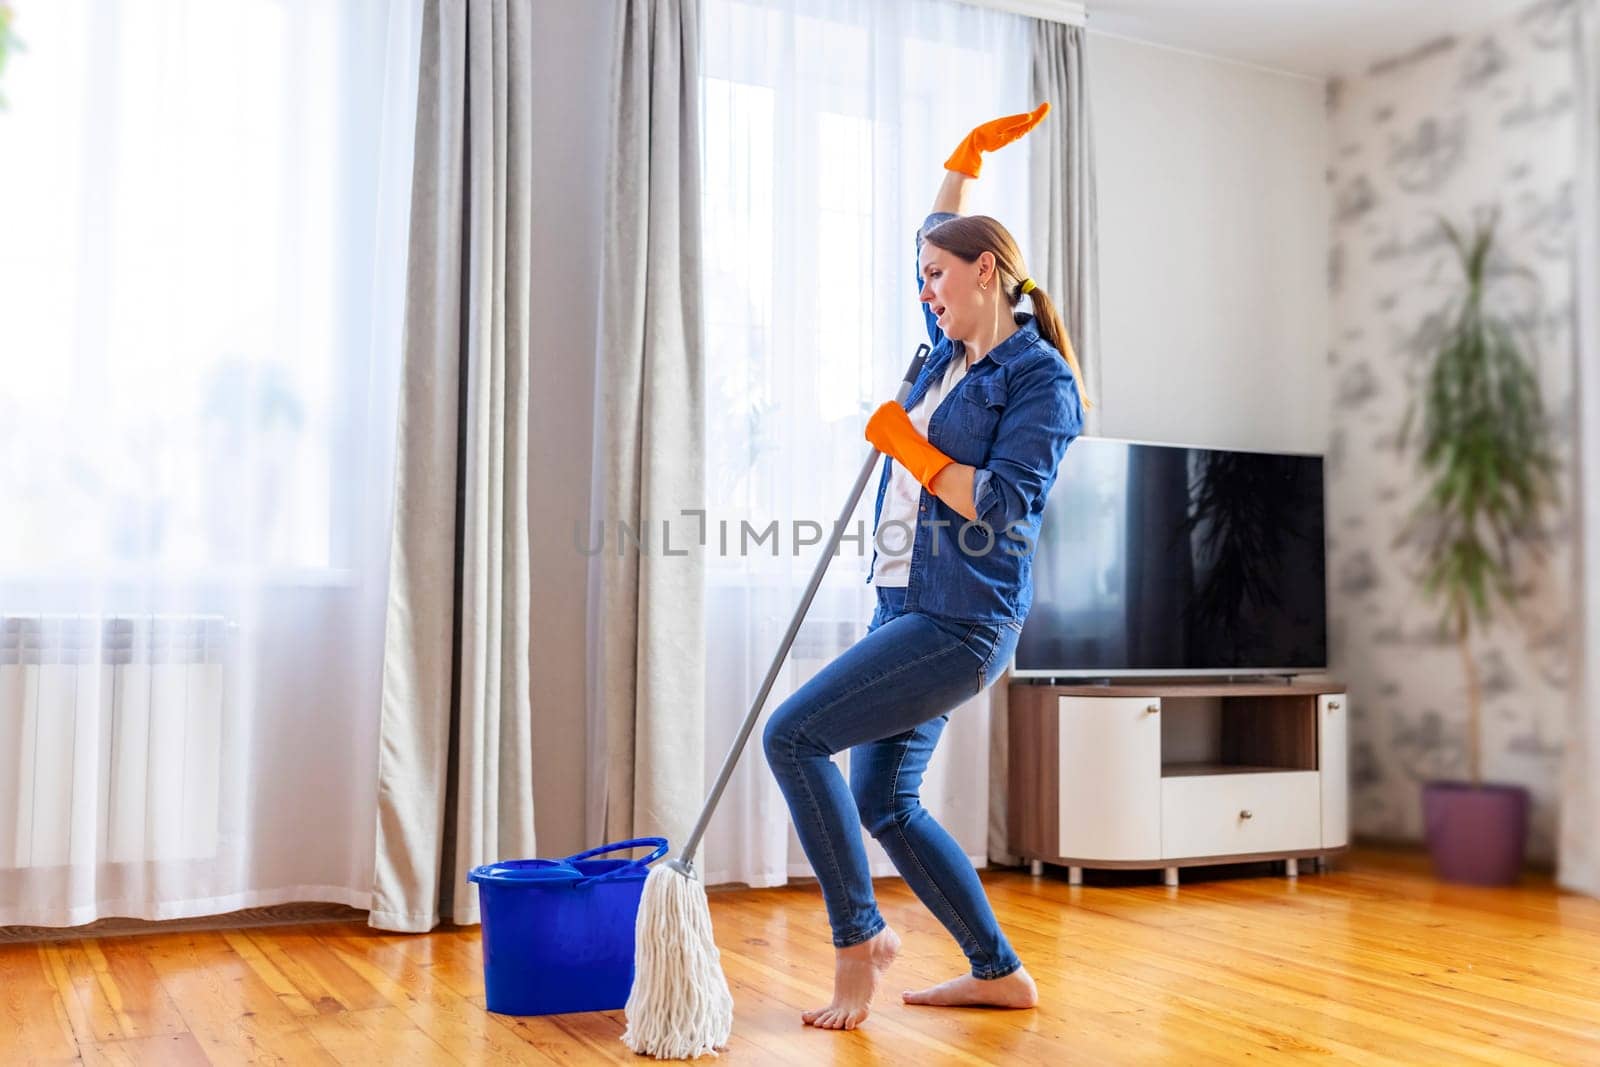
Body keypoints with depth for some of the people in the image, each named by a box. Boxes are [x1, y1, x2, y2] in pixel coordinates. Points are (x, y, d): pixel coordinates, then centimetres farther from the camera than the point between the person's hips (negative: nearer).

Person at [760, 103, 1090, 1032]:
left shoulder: (1039, 377, -10)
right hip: (907, 606, 9)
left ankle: (861, 938, 1)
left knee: (793, 734, -15)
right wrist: (965, 163, 28)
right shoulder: (953, 351, 14)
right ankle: (1001, 973, 22)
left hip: (962, 621, -9)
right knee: (885, 801, 11)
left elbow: (1004, 507, -19)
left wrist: (907, 445, -15)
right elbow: (941, 249, 32)